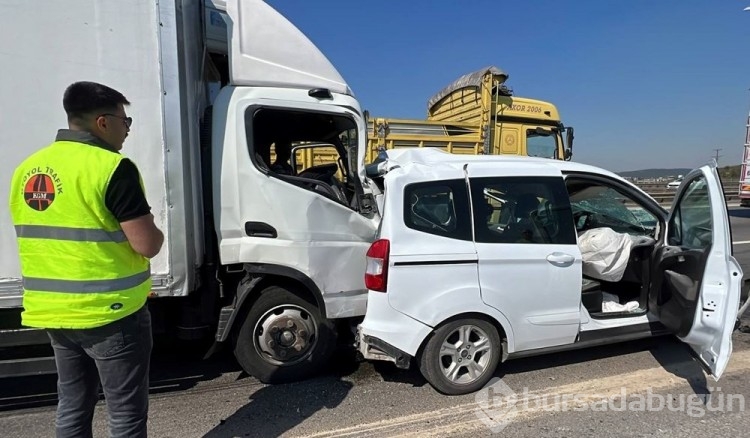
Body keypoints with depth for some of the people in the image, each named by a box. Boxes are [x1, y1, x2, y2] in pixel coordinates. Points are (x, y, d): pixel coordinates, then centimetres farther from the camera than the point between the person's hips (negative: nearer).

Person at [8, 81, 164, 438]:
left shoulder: (27, 169, 7)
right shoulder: (112, 168, -18)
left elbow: (48, 236, 15)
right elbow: (148, 245, -21)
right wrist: (152, 230, 0)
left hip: (53, 312, 8)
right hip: (110, 313, -8)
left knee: (72, 406, 22)